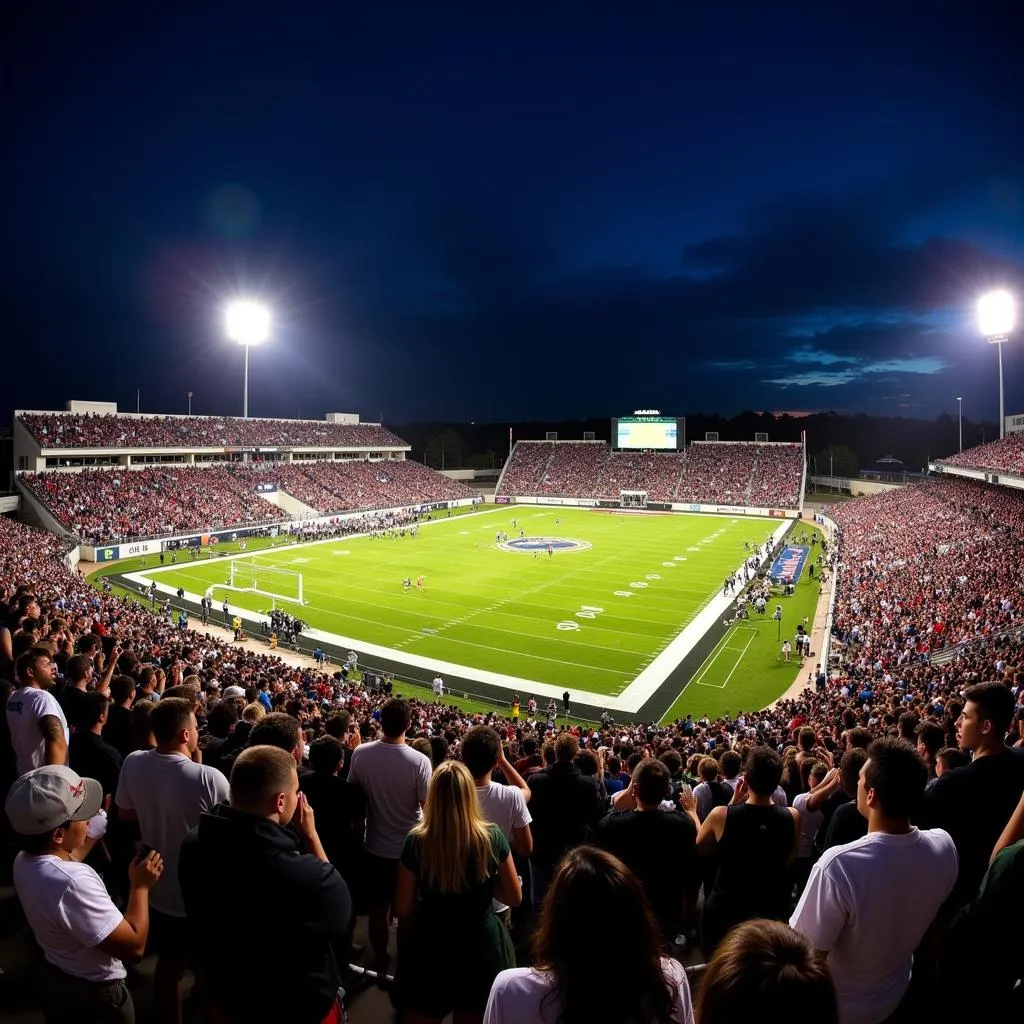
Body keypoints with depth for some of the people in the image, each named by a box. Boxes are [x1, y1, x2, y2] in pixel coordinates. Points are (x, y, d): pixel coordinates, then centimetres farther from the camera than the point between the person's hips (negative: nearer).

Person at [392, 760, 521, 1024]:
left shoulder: (416, 841, -19)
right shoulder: (492, 837, -16)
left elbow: (402, 910, -9)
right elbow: (514, 898, -5)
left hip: (429, 951, -1)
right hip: (480, 949, 1)